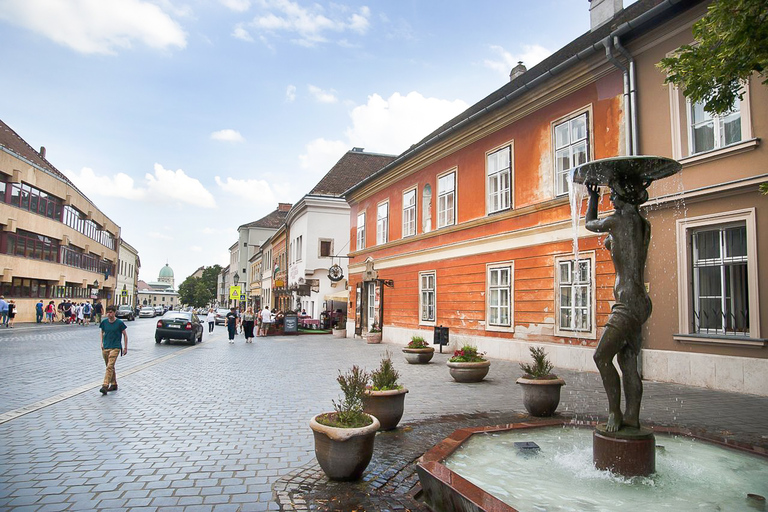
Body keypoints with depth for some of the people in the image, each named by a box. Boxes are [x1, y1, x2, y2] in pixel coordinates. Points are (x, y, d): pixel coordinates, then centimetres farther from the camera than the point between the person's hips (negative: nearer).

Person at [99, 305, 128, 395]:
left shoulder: (119, 323, -7)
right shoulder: (104, 322, 3)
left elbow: (125, 335, 0)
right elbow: (102, 332, 20)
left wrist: (125, 347, 0)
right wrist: (102, 343, 8)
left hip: (115, 348, -5)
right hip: (105, 347, 5)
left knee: (110, 366, -16)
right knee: (110, 367, 13)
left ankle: (105, 386, -21)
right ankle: (114, 384, 26)